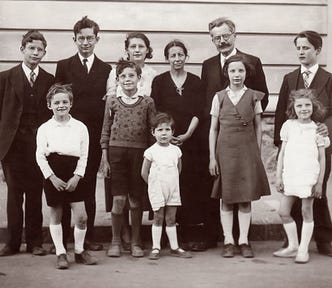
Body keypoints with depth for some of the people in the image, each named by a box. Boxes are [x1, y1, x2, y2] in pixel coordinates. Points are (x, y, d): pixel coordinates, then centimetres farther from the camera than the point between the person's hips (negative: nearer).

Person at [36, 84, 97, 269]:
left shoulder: (80, 127, 2)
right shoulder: (45, 128, 0)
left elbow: (84, 156, 2)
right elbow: (40, 156, -3)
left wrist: (76, 177, -9)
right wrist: (52, 177, -10)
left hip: (73, 175, 1)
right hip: (52, 175, -1)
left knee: (81, 217, -3)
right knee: (55, 216, 7)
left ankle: (79, 251, 17)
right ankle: (61, 253, 19)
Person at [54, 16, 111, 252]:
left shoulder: (106, 69, 8)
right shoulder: (64, 66, 5)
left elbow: (109, 104, 5)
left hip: (95, 136, 1)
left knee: (89, 187, 8)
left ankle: (88, 236, 15)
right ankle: (62, 237, 11)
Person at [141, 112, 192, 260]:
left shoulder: (176, 150, 4)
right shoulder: (151, 151, -6)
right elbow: (144, 172, -1)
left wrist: (171, 182, 11)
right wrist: (154, 185, 3)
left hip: (173, 190, 3)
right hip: (157, 191, -3)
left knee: (171, 219, 9)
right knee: (158, 218, 1)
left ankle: (174, 248, 13)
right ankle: (155, 248, 8)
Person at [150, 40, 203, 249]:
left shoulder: (195, 82, 10)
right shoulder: (159, 81, 8)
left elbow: (198, 112, 4)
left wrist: (187, 134, -10)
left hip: (189, 140, 1)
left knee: (188, 184, -1)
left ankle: (188, 235, 2)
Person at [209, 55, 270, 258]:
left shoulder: (253, 97, 4)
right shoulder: (219, 97, 4)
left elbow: (258, 127, 7)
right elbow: (213, 129, 5)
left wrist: (257, 154, 2)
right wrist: (212, 157, 1)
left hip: (247, 150, 0)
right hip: (225, 150, 0)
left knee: (246, 197, 2)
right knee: (226, 198, 3)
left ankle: (244, 241, 8)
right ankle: (229, 241, 9)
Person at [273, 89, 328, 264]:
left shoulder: (317, 129, -1)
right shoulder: (288, 126, 4)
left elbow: (322, 158, 1)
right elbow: (282, 153, 8)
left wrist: (319, 183, -3)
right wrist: (278, 176, 4)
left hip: (309, 177, -3)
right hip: (290, 176, 3)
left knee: (307, 213, 4)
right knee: (283, 212, 5)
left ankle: (303, 250, 13)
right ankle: (293, 246, 21)